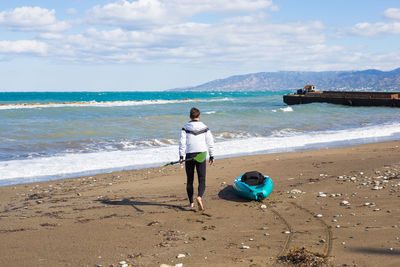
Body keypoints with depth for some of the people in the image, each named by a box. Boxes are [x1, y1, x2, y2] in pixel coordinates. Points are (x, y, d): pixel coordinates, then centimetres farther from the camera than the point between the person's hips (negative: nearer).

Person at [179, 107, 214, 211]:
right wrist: (211, 156, 11)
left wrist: (181, 156, -4)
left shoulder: (185, 128, 1)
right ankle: (199, 197, -26)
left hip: (189, 155, 0)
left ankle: (191, 202, 17)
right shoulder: (204, 128, 4)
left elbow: (182, 142, -6)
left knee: (190, 180, 13)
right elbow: (210, 142, 4)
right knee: (202, 180, 0)